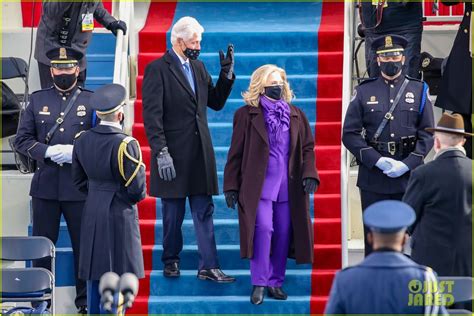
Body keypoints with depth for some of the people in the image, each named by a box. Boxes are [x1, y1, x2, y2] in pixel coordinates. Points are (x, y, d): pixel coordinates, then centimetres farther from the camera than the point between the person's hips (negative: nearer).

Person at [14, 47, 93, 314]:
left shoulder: (93, 100, 3)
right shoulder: (38, 100, 8)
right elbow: (22, 139, 5)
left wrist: (78, 151, -15)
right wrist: (48, 151, -12)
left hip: (80, 188, -1)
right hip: (45, 185, 2)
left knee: (84, 246, 5)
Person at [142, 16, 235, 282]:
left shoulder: (198, 67, 11)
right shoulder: (157, 70, -9)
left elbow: (216, 102, 17)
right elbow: (152, 115, -14)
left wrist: (227, 74, 3)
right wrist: (161, 152, -20)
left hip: (200, 153, 5)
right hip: (173, 155, -5)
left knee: (204, 211, 2)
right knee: (173, 213, 7)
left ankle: (208, 267, 2)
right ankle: (171, 261, 22)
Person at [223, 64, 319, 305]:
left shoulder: (295, 115, 12)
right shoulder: (247, 115, 1)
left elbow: (307, 147, 12)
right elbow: (236, 153, 1)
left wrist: (309, 174, -4)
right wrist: (231, 186, -2)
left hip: (288, 187, 4)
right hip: (259, 184, -4)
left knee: (283, 234, 4)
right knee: (263, 229, -15)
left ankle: (276, 282, 14)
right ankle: (259, 283, -7)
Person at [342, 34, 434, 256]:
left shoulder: (419, 90, 7)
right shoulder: (364, 92, 6)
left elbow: (428, 134, 3)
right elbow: (350, 134, 0)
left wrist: (407, 164, -11)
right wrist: (378, 161, -12)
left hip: (409, 176, 0)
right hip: (373, 178, 0)